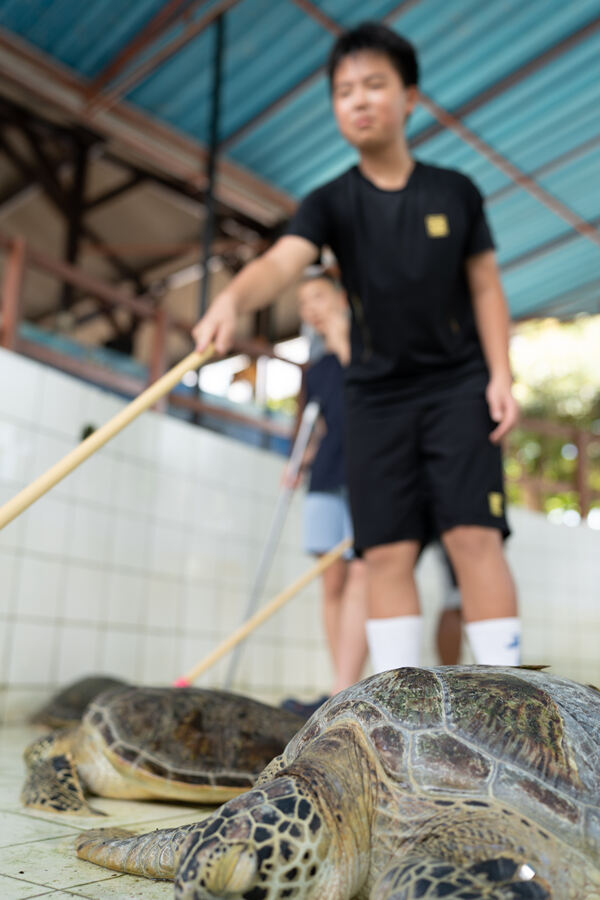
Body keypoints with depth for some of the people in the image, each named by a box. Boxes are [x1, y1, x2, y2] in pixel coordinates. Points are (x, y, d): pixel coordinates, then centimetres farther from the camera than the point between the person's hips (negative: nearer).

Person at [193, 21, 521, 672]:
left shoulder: (455, 192, 4)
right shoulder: (331, 202, 0)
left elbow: (485, 287, 7)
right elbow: (281, 261, -19)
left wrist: (501, 376, -4)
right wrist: (233, 297, -40)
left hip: (458, 385, 0)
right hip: (375, 394, 1)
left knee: (473, 536, -10)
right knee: (387, 552, -2)